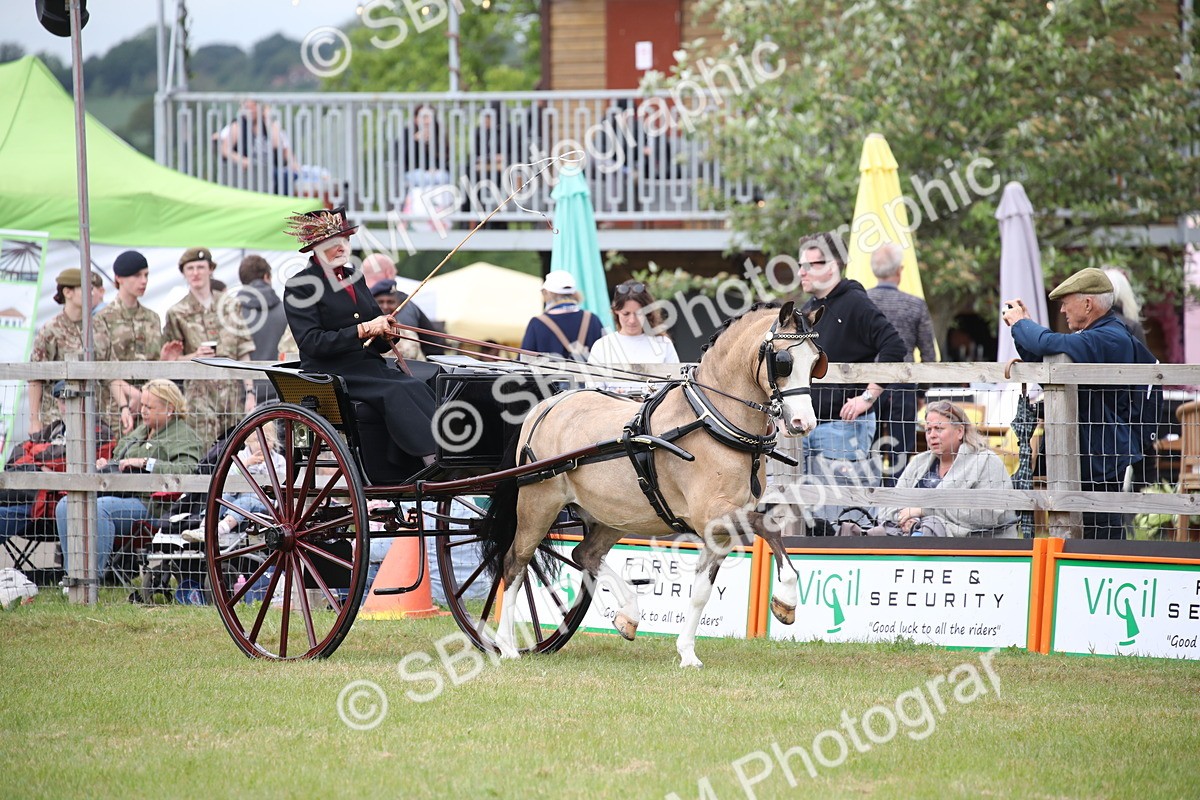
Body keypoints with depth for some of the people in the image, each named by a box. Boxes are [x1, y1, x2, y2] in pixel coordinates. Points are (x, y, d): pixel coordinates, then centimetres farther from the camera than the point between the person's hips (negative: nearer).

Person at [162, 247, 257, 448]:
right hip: (199, 396, -3)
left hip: (232, 392, 3)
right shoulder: (177, 313, 4)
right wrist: (194, 356, -15)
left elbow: (244, 354, 10)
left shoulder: (230, 304, 11)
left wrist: (250, 392, 2)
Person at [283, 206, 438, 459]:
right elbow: (312, 342, -12)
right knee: (394, 393, -32)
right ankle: (436, 460, -42)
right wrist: (363, 330, -18)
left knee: (417, 388, -26)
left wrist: (386, 331, 1)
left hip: (370, 367, 6)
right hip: (332, 376, -6)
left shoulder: (353, 278, 21)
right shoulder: (299, 287, 0)